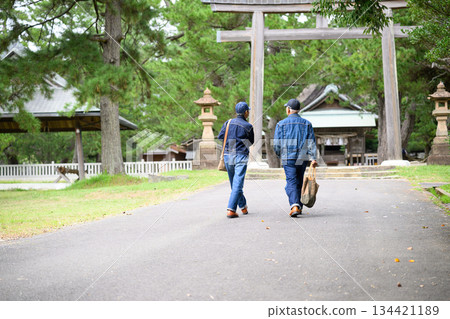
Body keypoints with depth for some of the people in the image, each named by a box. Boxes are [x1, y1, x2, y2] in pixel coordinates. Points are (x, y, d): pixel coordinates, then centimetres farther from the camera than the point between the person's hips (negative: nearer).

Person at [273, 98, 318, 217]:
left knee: (291, 183, -7)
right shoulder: (306, 124, 7)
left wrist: (279, 154, 18)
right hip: (303, 158, 3)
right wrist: (313, 158, -6)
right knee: (299, 182, 17)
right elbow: (311, 143, -1)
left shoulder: (281, 124, -1)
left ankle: (294, 205, -26)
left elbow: (277, 144, -1)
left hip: (288, 158, -3)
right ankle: (299, 206, 24)